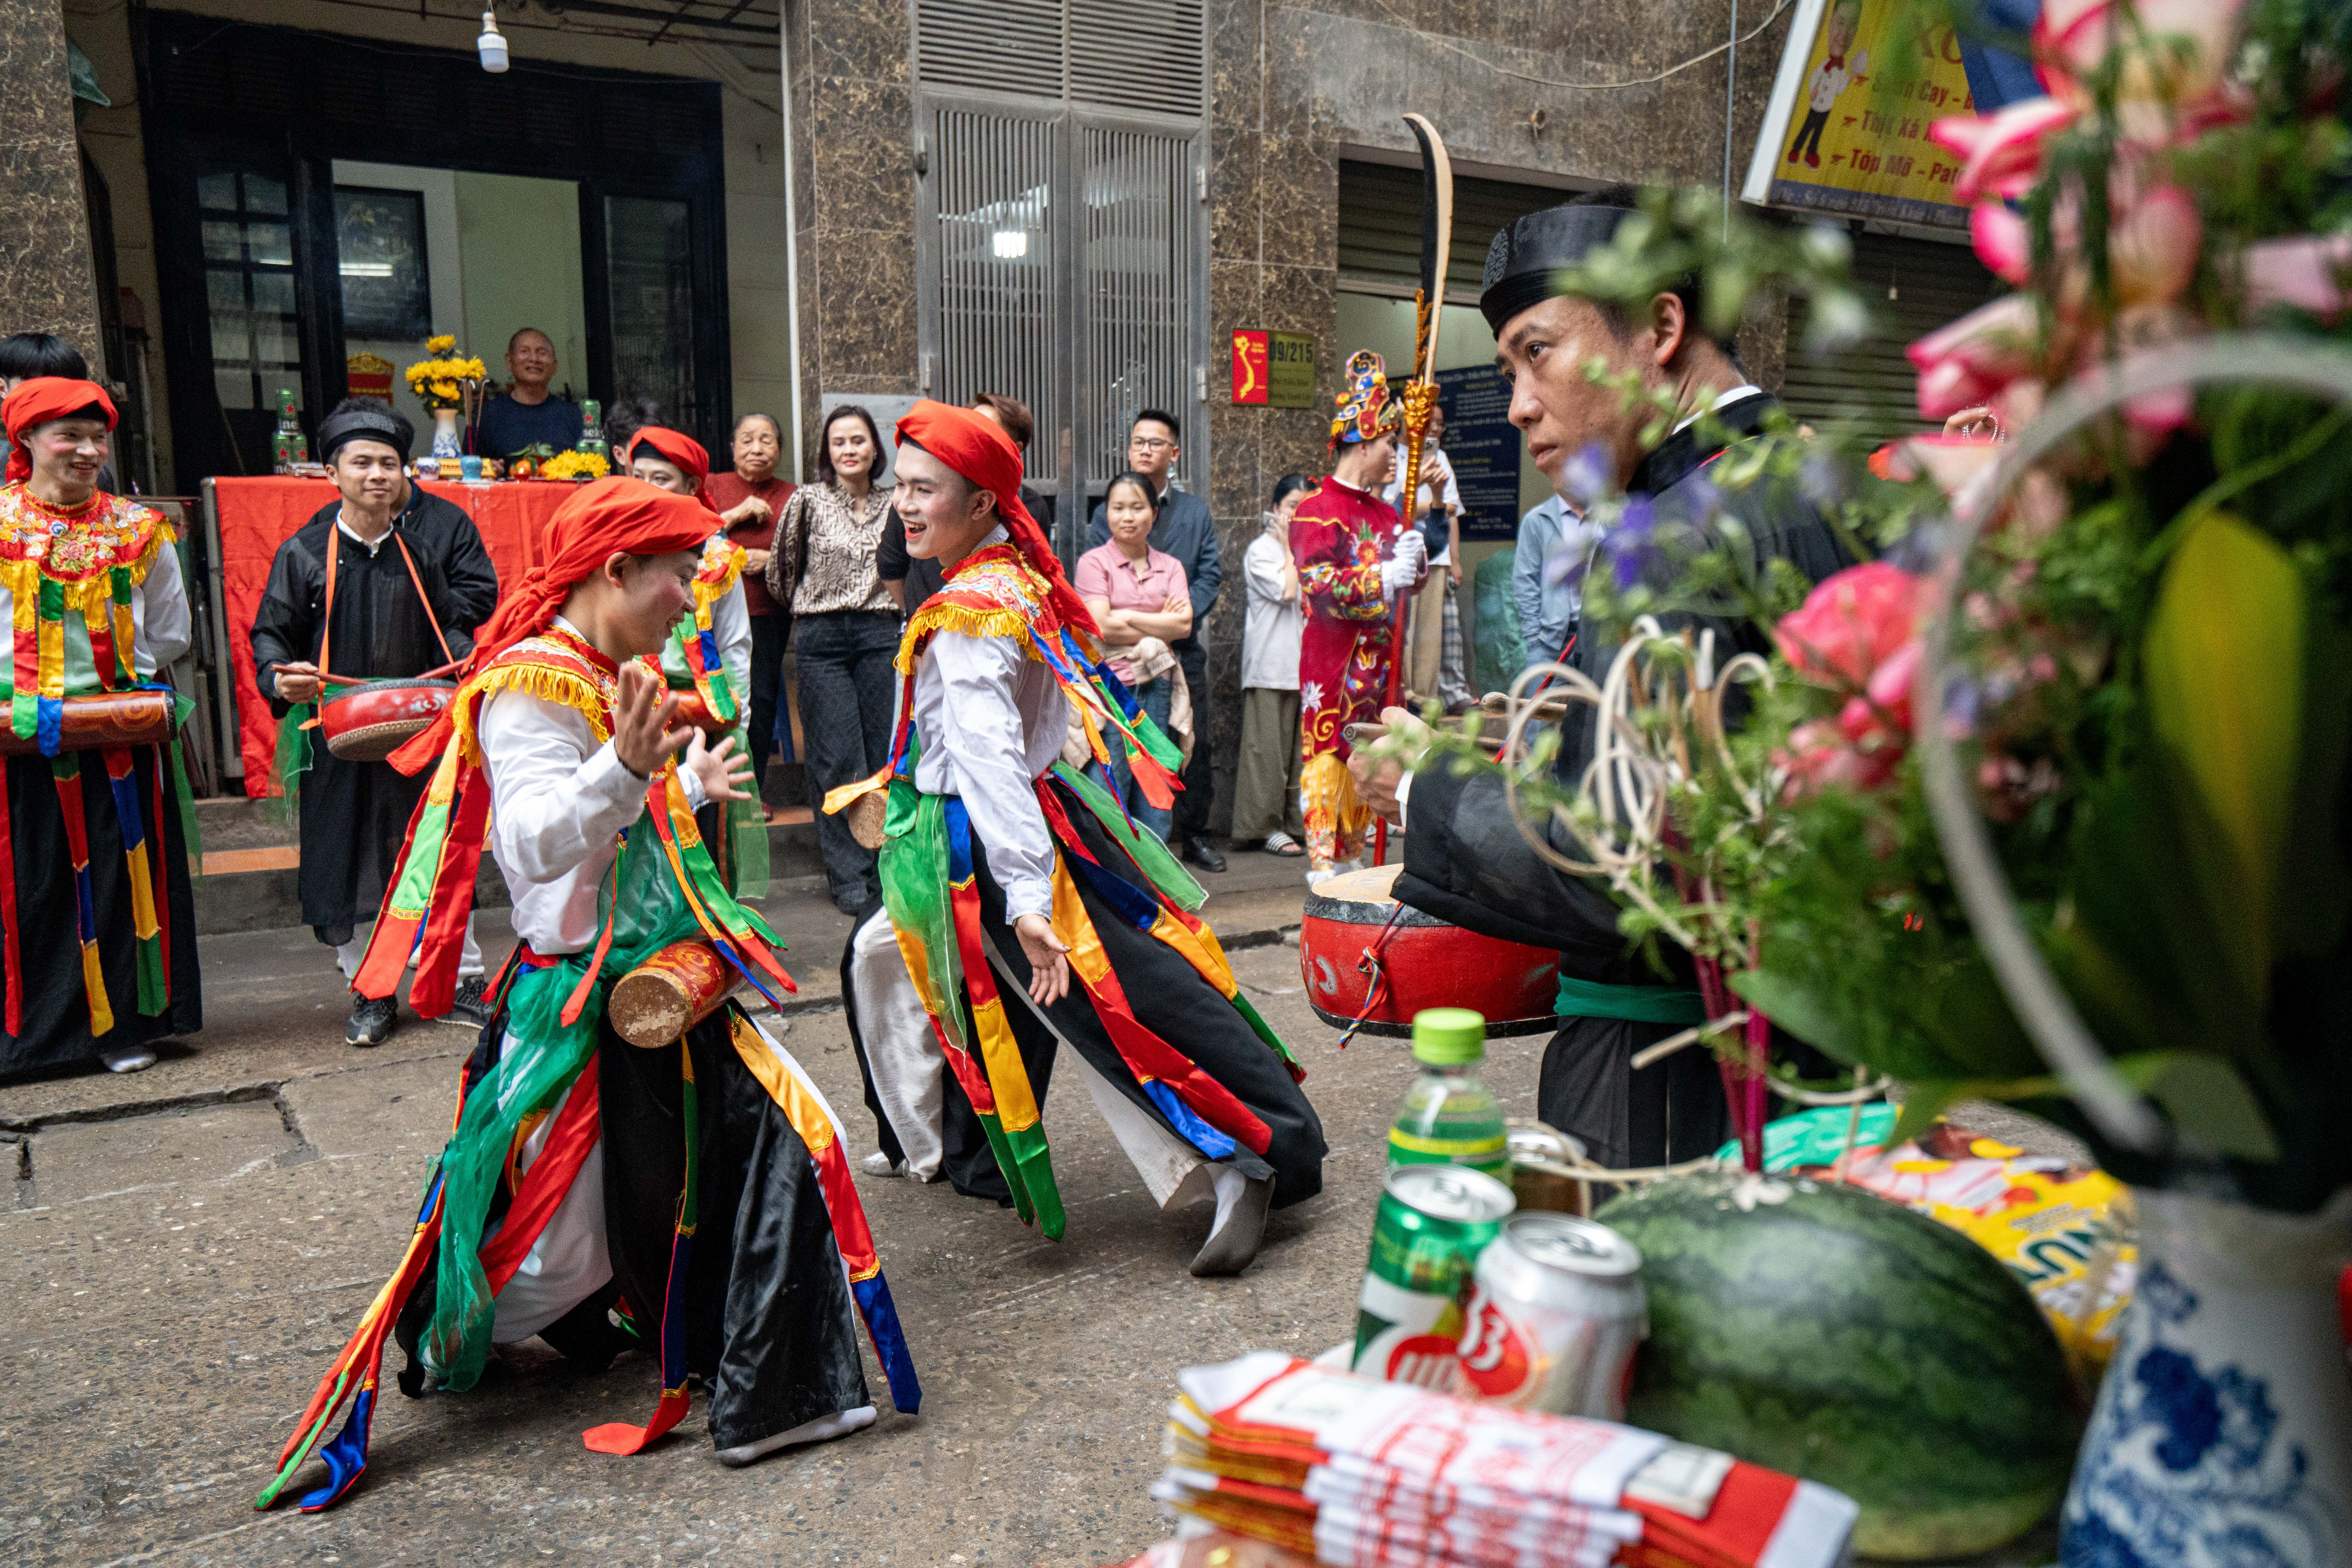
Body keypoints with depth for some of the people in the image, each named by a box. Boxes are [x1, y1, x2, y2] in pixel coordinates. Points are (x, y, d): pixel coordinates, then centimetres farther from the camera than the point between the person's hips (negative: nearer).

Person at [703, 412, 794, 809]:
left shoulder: (793, 496, 8)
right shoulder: (712, 487, 7)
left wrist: (771, 559, -7)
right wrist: (737, 514, -11)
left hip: (769, 615, 1)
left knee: (763, 700, 2)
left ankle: (754, 791, 15)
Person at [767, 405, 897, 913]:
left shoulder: (894, 504, 9)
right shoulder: (808, 500, 0)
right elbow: (781, 570, 10)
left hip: (881, 633, 3)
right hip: (822, 638, -2)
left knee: (886, 755, 2)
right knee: (838, 760, -5)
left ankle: (888, 868, 13)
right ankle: (849, 877, 3)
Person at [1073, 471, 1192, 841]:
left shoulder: (1169, 566, 13)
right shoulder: (1094, 562, 1)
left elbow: (1184, 625, -1)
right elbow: (1102, 627, -10)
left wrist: (1128, 618, -7)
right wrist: (1160, 624, -3)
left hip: (1156, 688, 4)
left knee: (1155, 800, 6)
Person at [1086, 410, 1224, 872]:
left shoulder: (1196, 512, 12)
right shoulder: (1106, 512, 8)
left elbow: (1210, 574, 4)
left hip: (1182, 648, 2)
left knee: (1194, 745, 3)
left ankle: (1195, 835, 17)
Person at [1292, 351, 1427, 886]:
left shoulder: (1384, 511, 17)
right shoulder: (1317, 510, -7)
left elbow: (1413, 575, 24)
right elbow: (1319, 586, -19)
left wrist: (1416, 554, 4)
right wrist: (1385, 578, -23)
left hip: (1378, 658, 8)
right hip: (1333, 660, -8)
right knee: (1329, 757, -7)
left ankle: (1352, 857, 20)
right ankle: (1323, 865, -3)